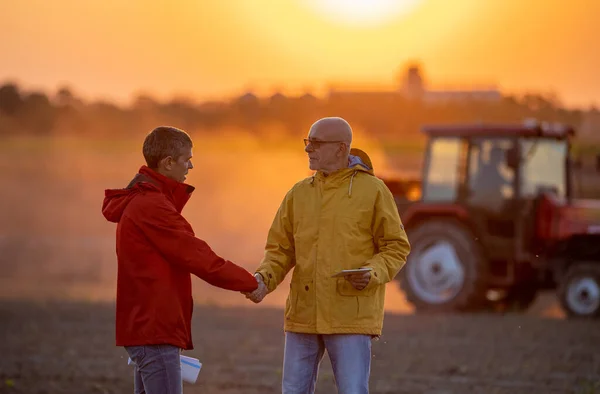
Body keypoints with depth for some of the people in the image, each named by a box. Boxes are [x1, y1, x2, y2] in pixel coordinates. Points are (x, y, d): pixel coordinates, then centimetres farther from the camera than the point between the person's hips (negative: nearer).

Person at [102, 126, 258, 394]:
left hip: (143, 327, 11)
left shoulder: (139, 201, 17)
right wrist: (251, 283, -6)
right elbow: (199, 258, -14)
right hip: (155, 331, -11)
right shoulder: (151, 206, -17)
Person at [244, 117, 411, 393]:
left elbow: (396, 247, 0)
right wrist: (264, 278, -10)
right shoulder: (299, 193, 9)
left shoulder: (372, 190, -3)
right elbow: (281, 250, 10)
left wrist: (373, 274, -19)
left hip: (352, 317, -5)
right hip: (303, 315, 5)